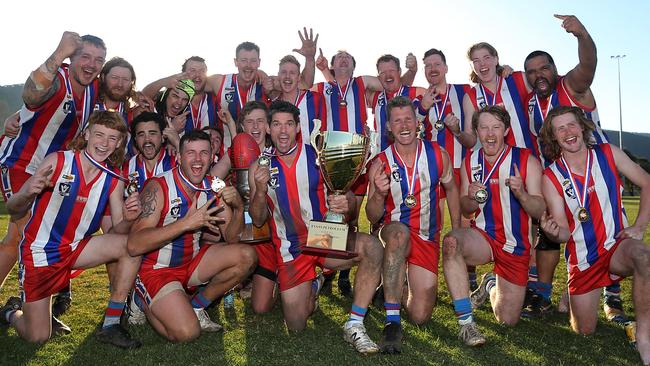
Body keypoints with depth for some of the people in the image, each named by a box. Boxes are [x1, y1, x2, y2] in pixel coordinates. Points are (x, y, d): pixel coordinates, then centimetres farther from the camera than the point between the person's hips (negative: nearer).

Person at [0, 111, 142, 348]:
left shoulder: (114, 181, -6)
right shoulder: (57, 161, -16)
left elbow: (118, 230, -5)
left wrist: (128, 219, -28)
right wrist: (27, 194, -34)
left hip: (75, 249, 3)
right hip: (38, 252, -3)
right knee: (37, 337, -2)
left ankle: (110, 326, -12)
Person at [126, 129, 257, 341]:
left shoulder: (213, 188, -3)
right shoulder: (158, 187, -20)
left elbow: (232, 238, -1)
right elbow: (134, 245, -29)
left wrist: (239, 208, -20)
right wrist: (186, 223, -35)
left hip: (191, 264, 6)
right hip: (156, 269, -5)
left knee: (246, 256, -12)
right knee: (187, 333, -21)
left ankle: (196, 308, 7)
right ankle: (145, 303, 11)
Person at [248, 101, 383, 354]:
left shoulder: (318, 156, -4)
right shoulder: (260, 167, 1)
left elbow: (350, 201, -5)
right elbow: (258, 220, 1)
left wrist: (346, 204, -29)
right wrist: (261, 189, -18)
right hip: (291, 249, 1)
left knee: (371, 247, -32)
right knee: (296, 326, 3)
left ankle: (354, 325, -19)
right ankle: (312, 288, 36)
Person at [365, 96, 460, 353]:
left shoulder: (438, 155, -5)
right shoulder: (380, 164, -9)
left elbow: (451, 189, 13)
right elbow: (372, 218, -7)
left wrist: (456, 231, 12)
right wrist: (379, 194, -29)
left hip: (427, 238, 2)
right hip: (394, 234, -2)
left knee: (420, 316, -1)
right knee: (399, 231, -41)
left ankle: (407, 278, 34)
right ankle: (392, 321, -32)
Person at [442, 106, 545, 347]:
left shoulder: (527, 161, -7)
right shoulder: (470, 162, 1)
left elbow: (540, 212, -10)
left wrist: (521, 193, -31)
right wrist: (472, 198, -15)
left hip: (516, 245, 0)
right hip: (483, 236, 1)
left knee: (508, 321, 4)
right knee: (451, 241, -36)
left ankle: (492, 285, 40)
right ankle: (466, 322, -27)